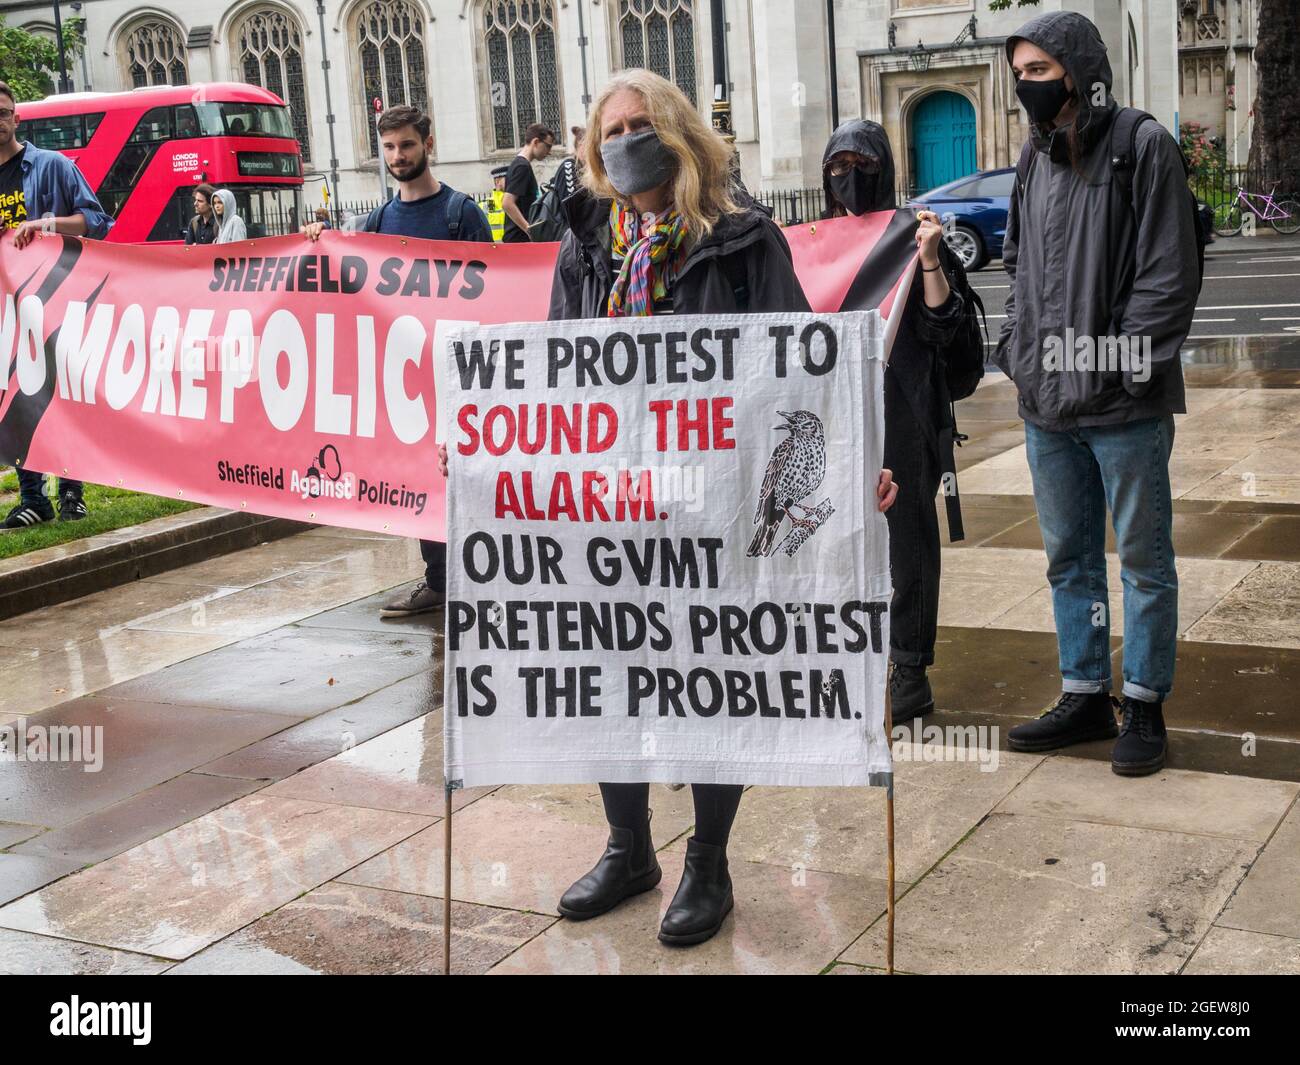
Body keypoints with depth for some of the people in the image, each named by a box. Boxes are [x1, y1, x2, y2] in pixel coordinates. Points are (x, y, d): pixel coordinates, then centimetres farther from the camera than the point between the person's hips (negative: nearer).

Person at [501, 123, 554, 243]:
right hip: (521, 238, -10)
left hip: (513, 236, 10)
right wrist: (530, 230, -22)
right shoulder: (523, 167, -12)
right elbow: (507, 203, -22)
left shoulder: (516, 163, 17)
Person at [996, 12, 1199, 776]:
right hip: (1047, 405, 7)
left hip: (1124, 405, -7)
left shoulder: (1143, 147, -7)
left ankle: (1145, 706, 14)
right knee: (1069, 557, 14)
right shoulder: (1036, 158, 13)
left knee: (1144, 558, 4)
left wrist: (1122, 364, -15)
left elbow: (1169, 275, -11)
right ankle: (1086, 696, 26)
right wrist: (1019, 348, 8)